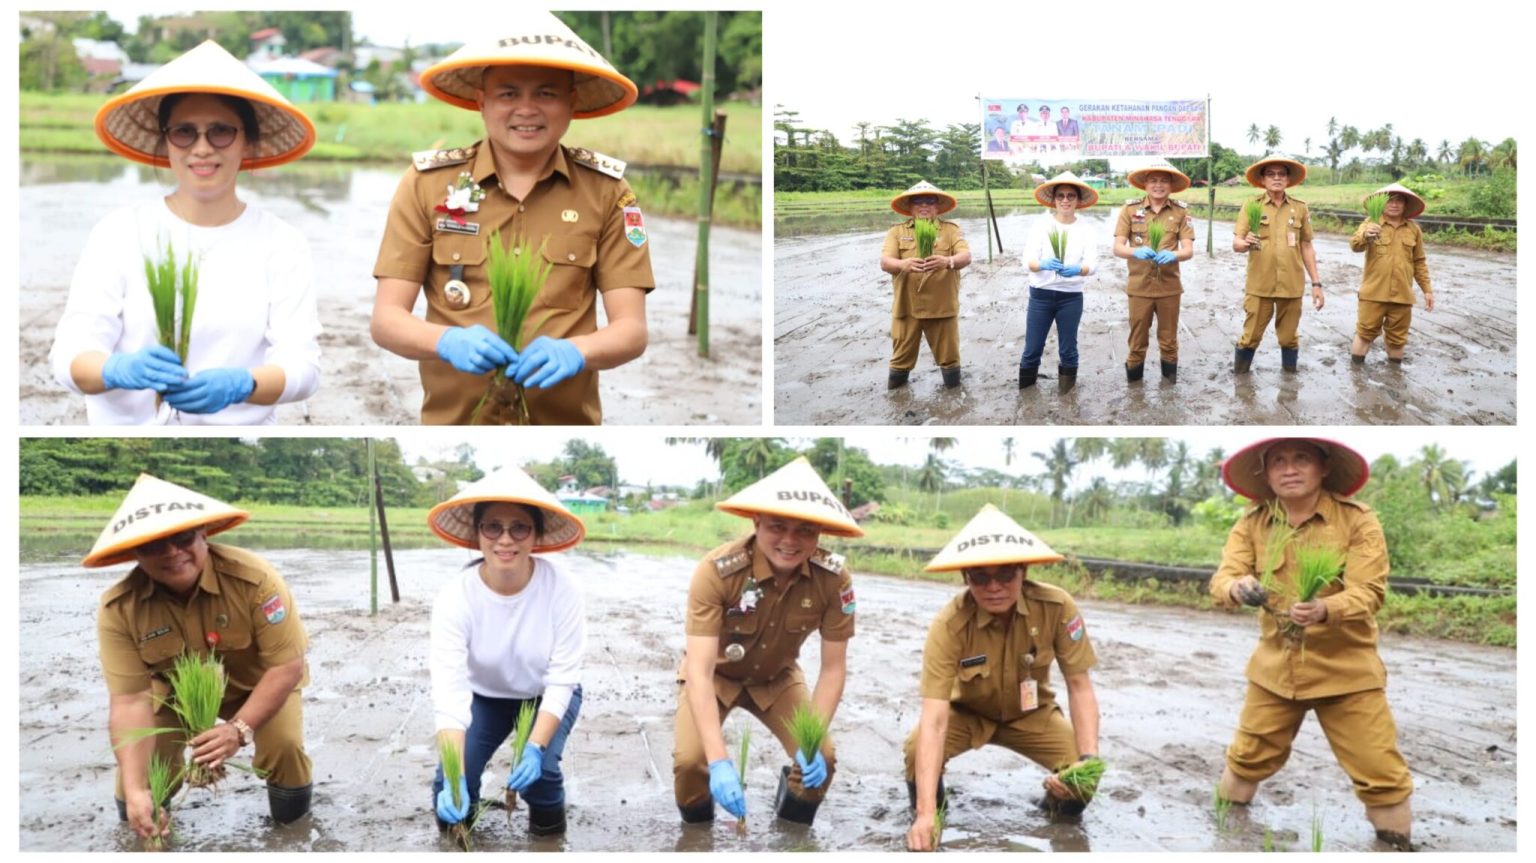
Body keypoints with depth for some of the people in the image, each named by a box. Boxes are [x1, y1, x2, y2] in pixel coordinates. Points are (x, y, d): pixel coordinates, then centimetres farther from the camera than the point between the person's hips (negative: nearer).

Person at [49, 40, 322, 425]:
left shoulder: (282, 245, 3)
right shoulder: (118, 232, 3)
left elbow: (302, 365, -6)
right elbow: (70, 354, -4)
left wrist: (239, 384, -26)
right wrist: (118, 369, -26)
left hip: (241, 427, 0)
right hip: (128, 424, 0)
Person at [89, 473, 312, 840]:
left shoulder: (254, 579, -36)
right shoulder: (119, 609, -30)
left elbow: (287, 666, -31)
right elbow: (130, 700, -32)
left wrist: (240, 728, -44)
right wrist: (136, 790, -42)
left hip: (257, 685, -2)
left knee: (284, 744, -28)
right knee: (139, 761, -15)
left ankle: (292, 821, 5)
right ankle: (142, 824, 23)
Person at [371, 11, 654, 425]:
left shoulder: (606, 191, -2)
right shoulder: (426, 182, -3)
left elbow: (631, 329, -6)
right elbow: (386, 319, -5)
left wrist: (575, 351, -26)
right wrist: (448, 341, -24)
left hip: (566, 421, 0)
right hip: (454, 420, 0)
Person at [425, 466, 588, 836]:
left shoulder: (561, 590, -30)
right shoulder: (455, 597, -30)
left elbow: (562, 680, -25)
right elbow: (448, 691, -36)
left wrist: (535, 747, -39)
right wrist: (454, 780, -48)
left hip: (547, 696, 0)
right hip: (483, 695, 0)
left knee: (539, 770, -27)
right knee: (451, 810, -18)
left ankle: (548, 820, 9)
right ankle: (463, 811, 20)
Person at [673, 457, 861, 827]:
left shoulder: (834, 579, -27)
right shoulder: (717, 571, -36)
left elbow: (833, 667, -16)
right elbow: (700, 670, -38)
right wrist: (719, 761, -47)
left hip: (777, 677, 3)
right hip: (715, 675, -2)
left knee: (821, 758, -16)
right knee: (690, 760, -24)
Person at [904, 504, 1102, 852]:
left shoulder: (1057, 607, -29)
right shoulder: (949, 625, -35)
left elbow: (1080, 686, -18)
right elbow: (933, 719, -40)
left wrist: (1089, 758, -34)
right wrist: (925, 813, -48)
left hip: (1031, 713, 2)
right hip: (968, 712, -1)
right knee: (917, 748, -31)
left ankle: (1056, 803, 15)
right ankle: (933, 809, 3)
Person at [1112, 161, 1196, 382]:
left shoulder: (1181, 211, 0)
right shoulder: (1130, 209, -2)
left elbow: (1189, 250, -4)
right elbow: (1117, 248, -4)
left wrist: (1173, 255, -27)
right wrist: (1136, 251, -26)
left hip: (1169, 287, 1)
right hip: (1139, 287, -1)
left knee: (1168, 341, 12)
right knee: (1137, 341, 5)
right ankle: (1133, 383, 21)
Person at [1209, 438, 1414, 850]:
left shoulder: (1357, 519, -12)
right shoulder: (1252, 522, -3)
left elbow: (1369, 591, -21)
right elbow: (1221, 579, -12)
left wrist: (1325, 610, -42)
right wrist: (1237, 587, -38)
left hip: (1346, 668, -3)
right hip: (1276, 666, 3)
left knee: (1379, 773, 0)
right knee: (1248, 758, 16)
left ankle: (1397, 839, 20)